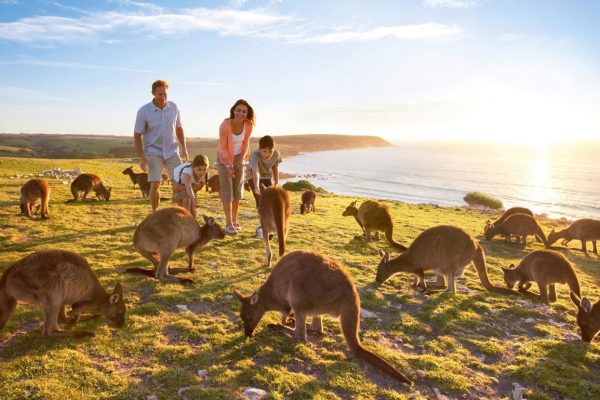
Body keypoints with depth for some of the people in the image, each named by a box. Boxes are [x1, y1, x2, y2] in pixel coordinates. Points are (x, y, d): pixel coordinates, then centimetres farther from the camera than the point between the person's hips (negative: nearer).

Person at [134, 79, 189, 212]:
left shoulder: (173, 107, -1)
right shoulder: (144, 111, -11)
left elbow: (178, 128, 11)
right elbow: (137, 135, -6)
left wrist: (184, 148, 7)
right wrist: (142, 157, -11)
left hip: (171, 151, 3)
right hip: (153, 151, -3)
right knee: (155, 184, -9)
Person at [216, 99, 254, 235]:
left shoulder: (248, 126, -16)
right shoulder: (225, 125, -27)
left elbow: (245, 143, -1)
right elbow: (223, 147, -21)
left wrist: (241, 160, -14)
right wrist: (228, 165, -31)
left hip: (238, 157, 4)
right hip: (224, 158, -4)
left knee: (237, 189, 10)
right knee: (227, 190, -8)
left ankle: (234, 219, 25)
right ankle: (229, 223, -5)